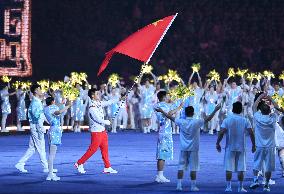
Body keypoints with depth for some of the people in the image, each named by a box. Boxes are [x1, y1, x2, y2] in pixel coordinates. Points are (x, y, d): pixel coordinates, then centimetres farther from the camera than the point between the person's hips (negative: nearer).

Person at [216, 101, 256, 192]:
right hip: (241, 147, 1)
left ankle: (228, 187, 2)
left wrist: (217, 143, -1)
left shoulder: (227, 120, -5)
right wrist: (253, 145, 4)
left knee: (229, 168, 3)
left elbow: (221, 132, -11)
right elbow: (251, 133, -5)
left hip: (230, 147, -1)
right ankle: (240, 187, 5)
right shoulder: (245, 121, -1)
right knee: (241, 169, 4)